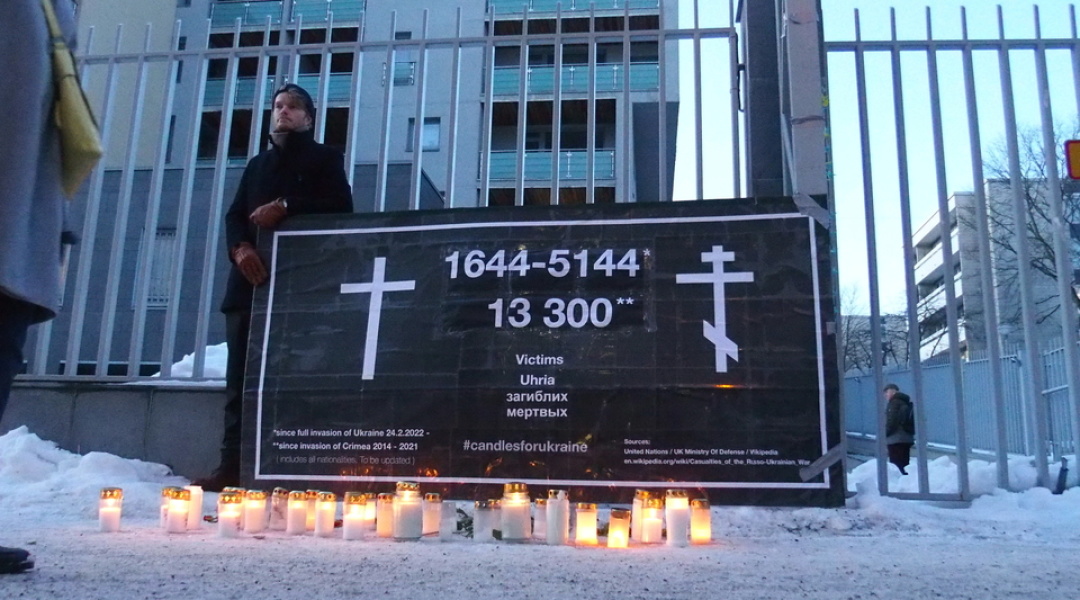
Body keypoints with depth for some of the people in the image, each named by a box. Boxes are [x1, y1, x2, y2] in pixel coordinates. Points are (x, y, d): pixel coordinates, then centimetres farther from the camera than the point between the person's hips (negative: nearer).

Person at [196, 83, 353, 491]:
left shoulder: (324, 158, 13)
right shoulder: (258, 164, 27)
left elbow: (340, 207, -4)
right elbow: (234, 216, 16)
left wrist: (285, 207, -12)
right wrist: (240, 248, -6)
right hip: (252, 281, 5)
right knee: (240, 377, -1)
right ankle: (233, 466, 0)